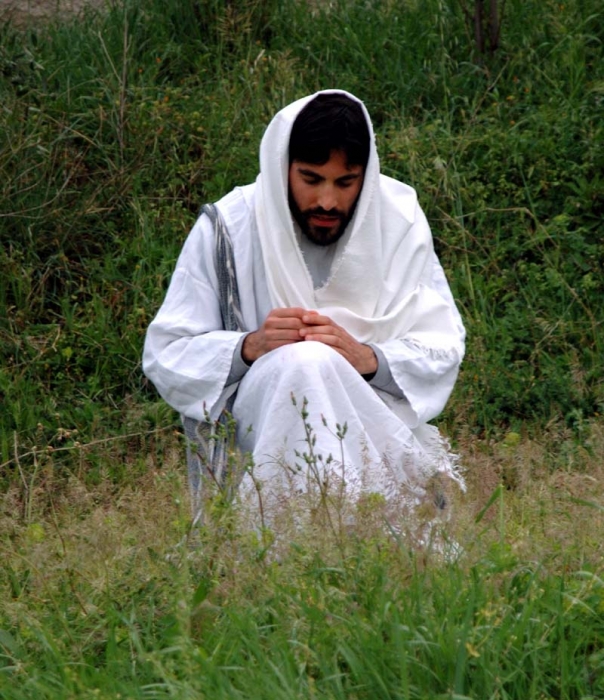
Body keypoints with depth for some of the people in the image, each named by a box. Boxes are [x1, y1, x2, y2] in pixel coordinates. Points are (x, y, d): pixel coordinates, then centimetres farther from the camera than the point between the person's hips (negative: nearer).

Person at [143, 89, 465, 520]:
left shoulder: (398, 218, 2)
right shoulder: (229, 226, -3)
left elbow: (444, 347, 0)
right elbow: (165, 354, -4)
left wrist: (367, 357, -21)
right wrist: (249, 347, -23)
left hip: (376, 412, 1)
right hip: (260, 416, 0)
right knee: (304, 361, -34)